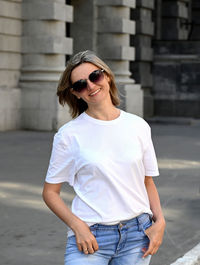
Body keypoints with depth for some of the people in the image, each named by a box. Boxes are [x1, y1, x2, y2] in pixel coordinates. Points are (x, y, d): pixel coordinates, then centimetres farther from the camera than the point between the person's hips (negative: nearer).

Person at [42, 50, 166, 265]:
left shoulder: (138, 126, 6)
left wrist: (159, 221, -1)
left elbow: (148, 182, 13)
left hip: (137, 234, 3)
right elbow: (50, 192, 1)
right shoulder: (69, 134, -3)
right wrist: (78, 226, -12)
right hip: (90, 238, -2)